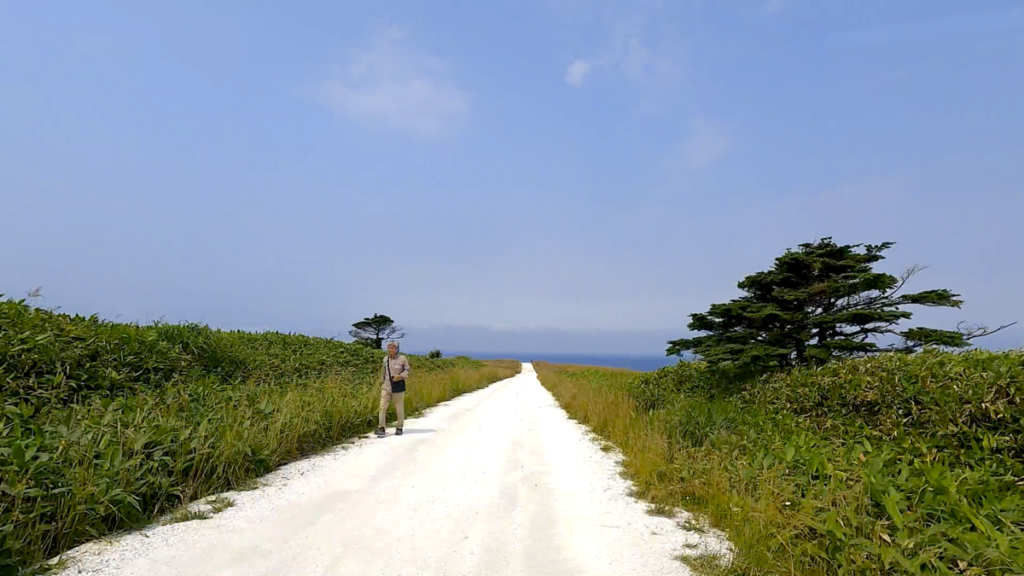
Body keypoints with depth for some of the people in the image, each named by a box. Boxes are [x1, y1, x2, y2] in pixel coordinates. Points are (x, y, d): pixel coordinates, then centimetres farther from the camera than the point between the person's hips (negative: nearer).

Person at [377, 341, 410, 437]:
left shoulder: (402, 358, -3)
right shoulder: (385, 359, 10)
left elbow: (407, 371, -1)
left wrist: (400, 376, -18)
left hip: (398, 387, -3)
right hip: (386, 387, 3)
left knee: (399, 408, 5)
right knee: (382, 406, -11)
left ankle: (399, 428, 20)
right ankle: (381, 428, -7)